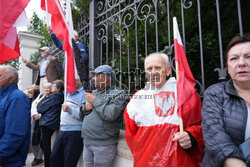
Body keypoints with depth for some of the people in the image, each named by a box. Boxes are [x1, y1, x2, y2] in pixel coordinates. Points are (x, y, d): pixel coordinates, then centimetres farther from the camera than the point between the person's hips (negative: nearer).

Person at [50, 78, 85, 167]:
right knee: (54, 158, 16)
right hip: (63, 130, 9)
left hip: (75, 133, -8)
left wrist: (70, 110, -28)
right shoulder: (69, 94, 16)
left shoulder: (83, 94, -13)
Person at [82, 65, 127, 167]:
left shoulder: (117, 93, -9)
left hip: (103, 144, -6)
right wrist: (85, 107, -6)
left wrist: (95, 101, -13)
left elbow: (111, 114, -24)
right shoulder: (95, 92, 12)